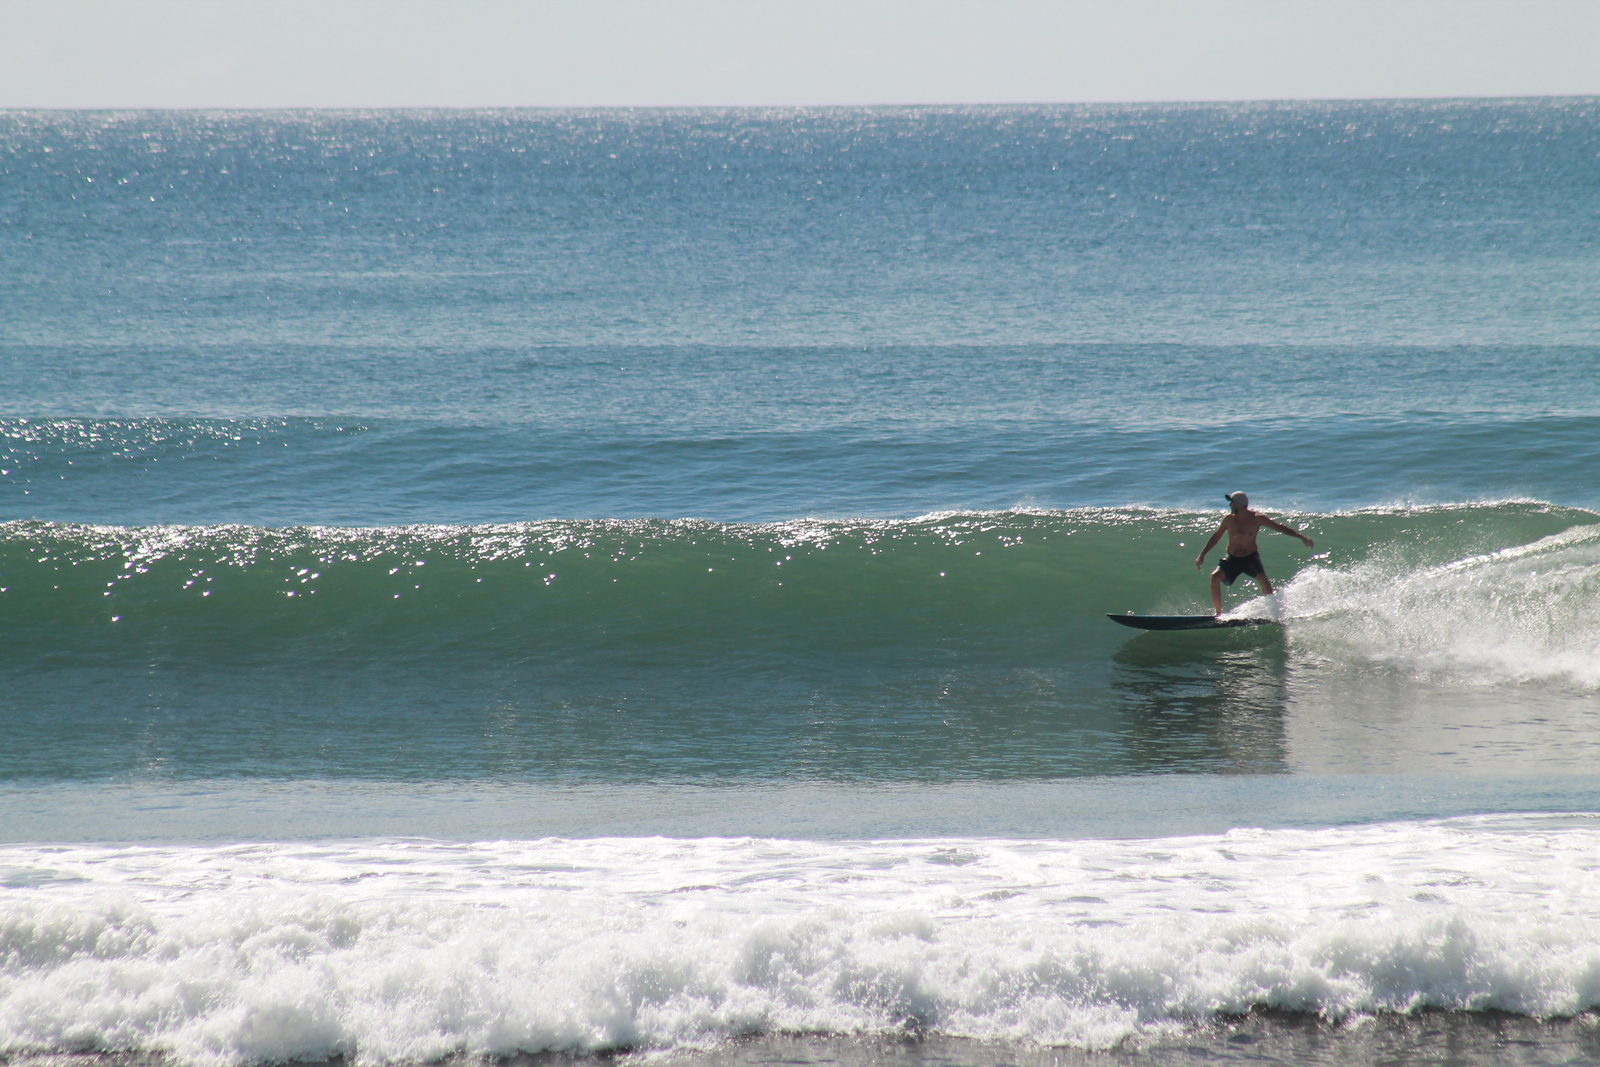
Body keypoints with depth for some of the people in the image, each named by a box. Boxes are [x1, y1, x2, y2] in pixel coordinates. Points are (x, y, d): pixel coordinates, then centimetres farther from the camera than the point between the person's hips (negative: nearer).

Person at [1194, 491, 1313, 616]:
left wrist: (1301, 537, -11)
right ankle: (1218, 613, -12)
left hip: (1250, 558, -2)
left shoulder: (1257, 519, -11)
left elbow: (1279, 527, -6)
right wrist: (1202, 555, 7)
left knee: (1263, 579, -27)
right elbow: (1216, 537, 9)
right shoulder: (1229, 519, -4)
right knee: (1215, 577, -21)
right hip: (1232, 559, 2)